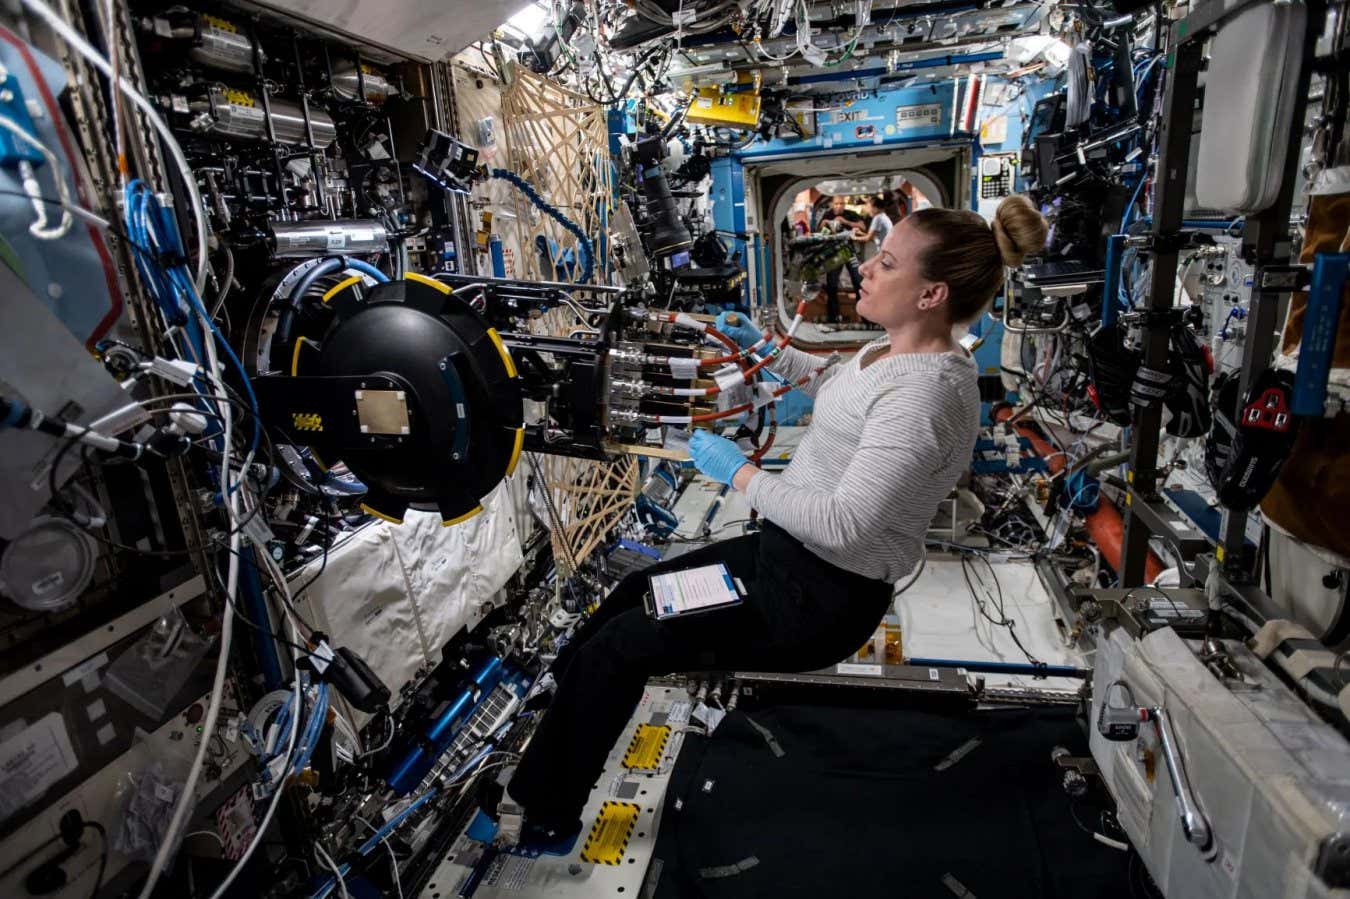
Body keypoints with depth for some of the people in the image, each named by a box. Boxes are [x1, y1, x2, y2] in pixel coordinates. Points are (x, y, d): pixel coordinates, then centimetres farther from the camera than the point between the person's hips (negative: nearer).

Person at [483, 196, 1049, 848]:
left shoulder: (924, 394, -28)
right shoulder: (898, 350, 2)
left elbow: (843, 524, -32)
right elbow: (830, 383, 24)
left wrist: (739, 471, -21)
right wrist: (762, 347, 14)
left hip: (821, 601, -10)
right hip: (787, 551, 10)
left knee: (616, 646, -5)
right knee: (633, 592, 14)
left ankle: (545, 810, 21)